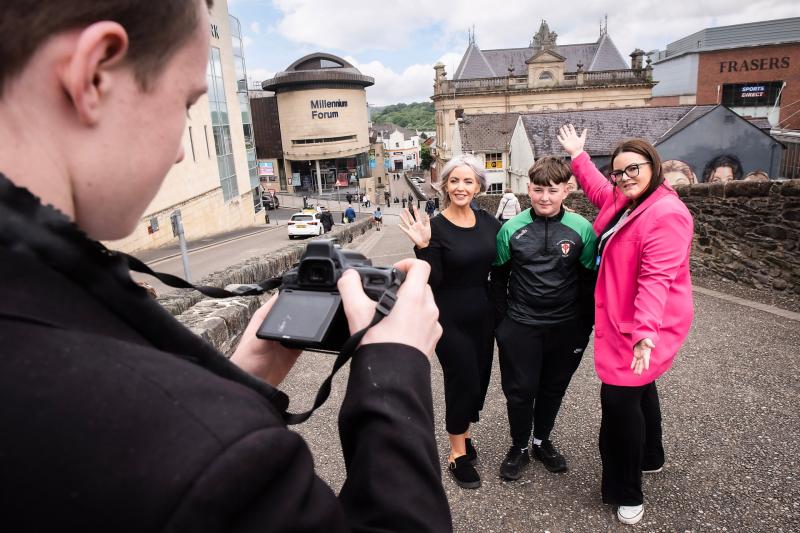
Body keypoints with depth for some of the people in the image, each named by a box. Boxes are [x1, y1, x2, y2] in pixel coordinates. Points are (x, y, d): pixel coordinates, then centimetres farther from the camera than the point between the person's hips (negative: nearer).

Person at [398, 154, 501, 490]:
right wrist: (423, 247, -30)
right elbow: (432, 282, -17)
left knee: (479, 378, 15)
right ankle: (457, 455, 22)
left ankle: (463, 434, 39)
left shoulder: (489, 222, 1)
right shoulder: (435, 227, -13)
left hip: (482, 314, 5)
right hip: (450, 319, -5)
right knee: (463, 380, 2)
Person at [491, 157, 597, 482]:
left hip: (565, 327, 1)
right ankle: (519, 447, 30)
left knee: (553, 388, 16)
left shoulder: (582, 229, -7)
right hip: (520, 326, 0)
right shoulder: (511, 229, -5)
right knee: (520, 389, 8)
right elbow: (499, 277, 3)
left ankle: (542, 441, 40)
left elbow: (589, 281, 0)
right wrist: (501, 322, 1)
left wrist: (585, 327, 0)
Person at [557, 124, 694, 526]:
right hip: (620, 320, 10)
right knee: (639, 387, 24)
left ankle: (626, 492, 9)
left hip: (643, 326, -10)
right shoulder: (622, 203, 6)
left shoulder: (667, 215, -22)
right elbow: (597, 189, 29)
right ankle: (649, 457, 47)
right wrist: (577, 155, 30)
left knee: (619, 398, -9)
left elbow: (656, 278, -31)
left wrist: (645, 331, -37)